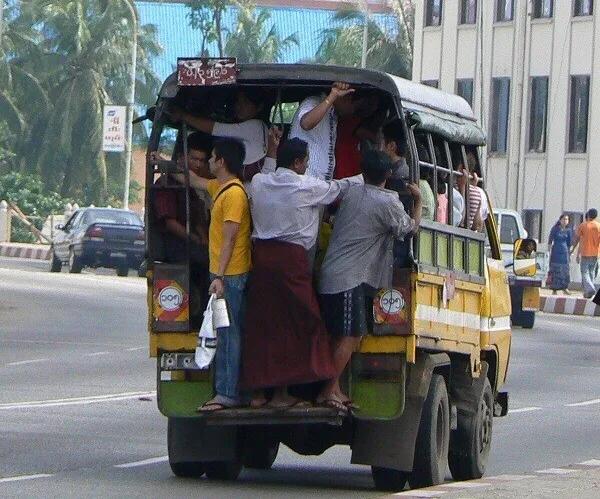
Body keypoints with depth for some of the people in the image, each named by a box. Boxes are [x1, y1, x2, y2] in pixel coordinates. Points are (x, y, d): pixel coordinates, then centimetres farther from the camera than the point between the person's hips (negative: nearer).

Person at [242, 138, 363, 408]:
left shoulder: (258, 182, 7)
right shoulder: (306, 187, -5)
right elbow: (339, 188, 9)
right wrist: (365, 178, 27)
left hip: (261, 254, 5)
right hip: (291, 257, -5)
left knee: (259, 324, 8)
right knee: (290, 325, 2)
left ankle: (257, 391, 10)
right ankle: (281, 392, 1)